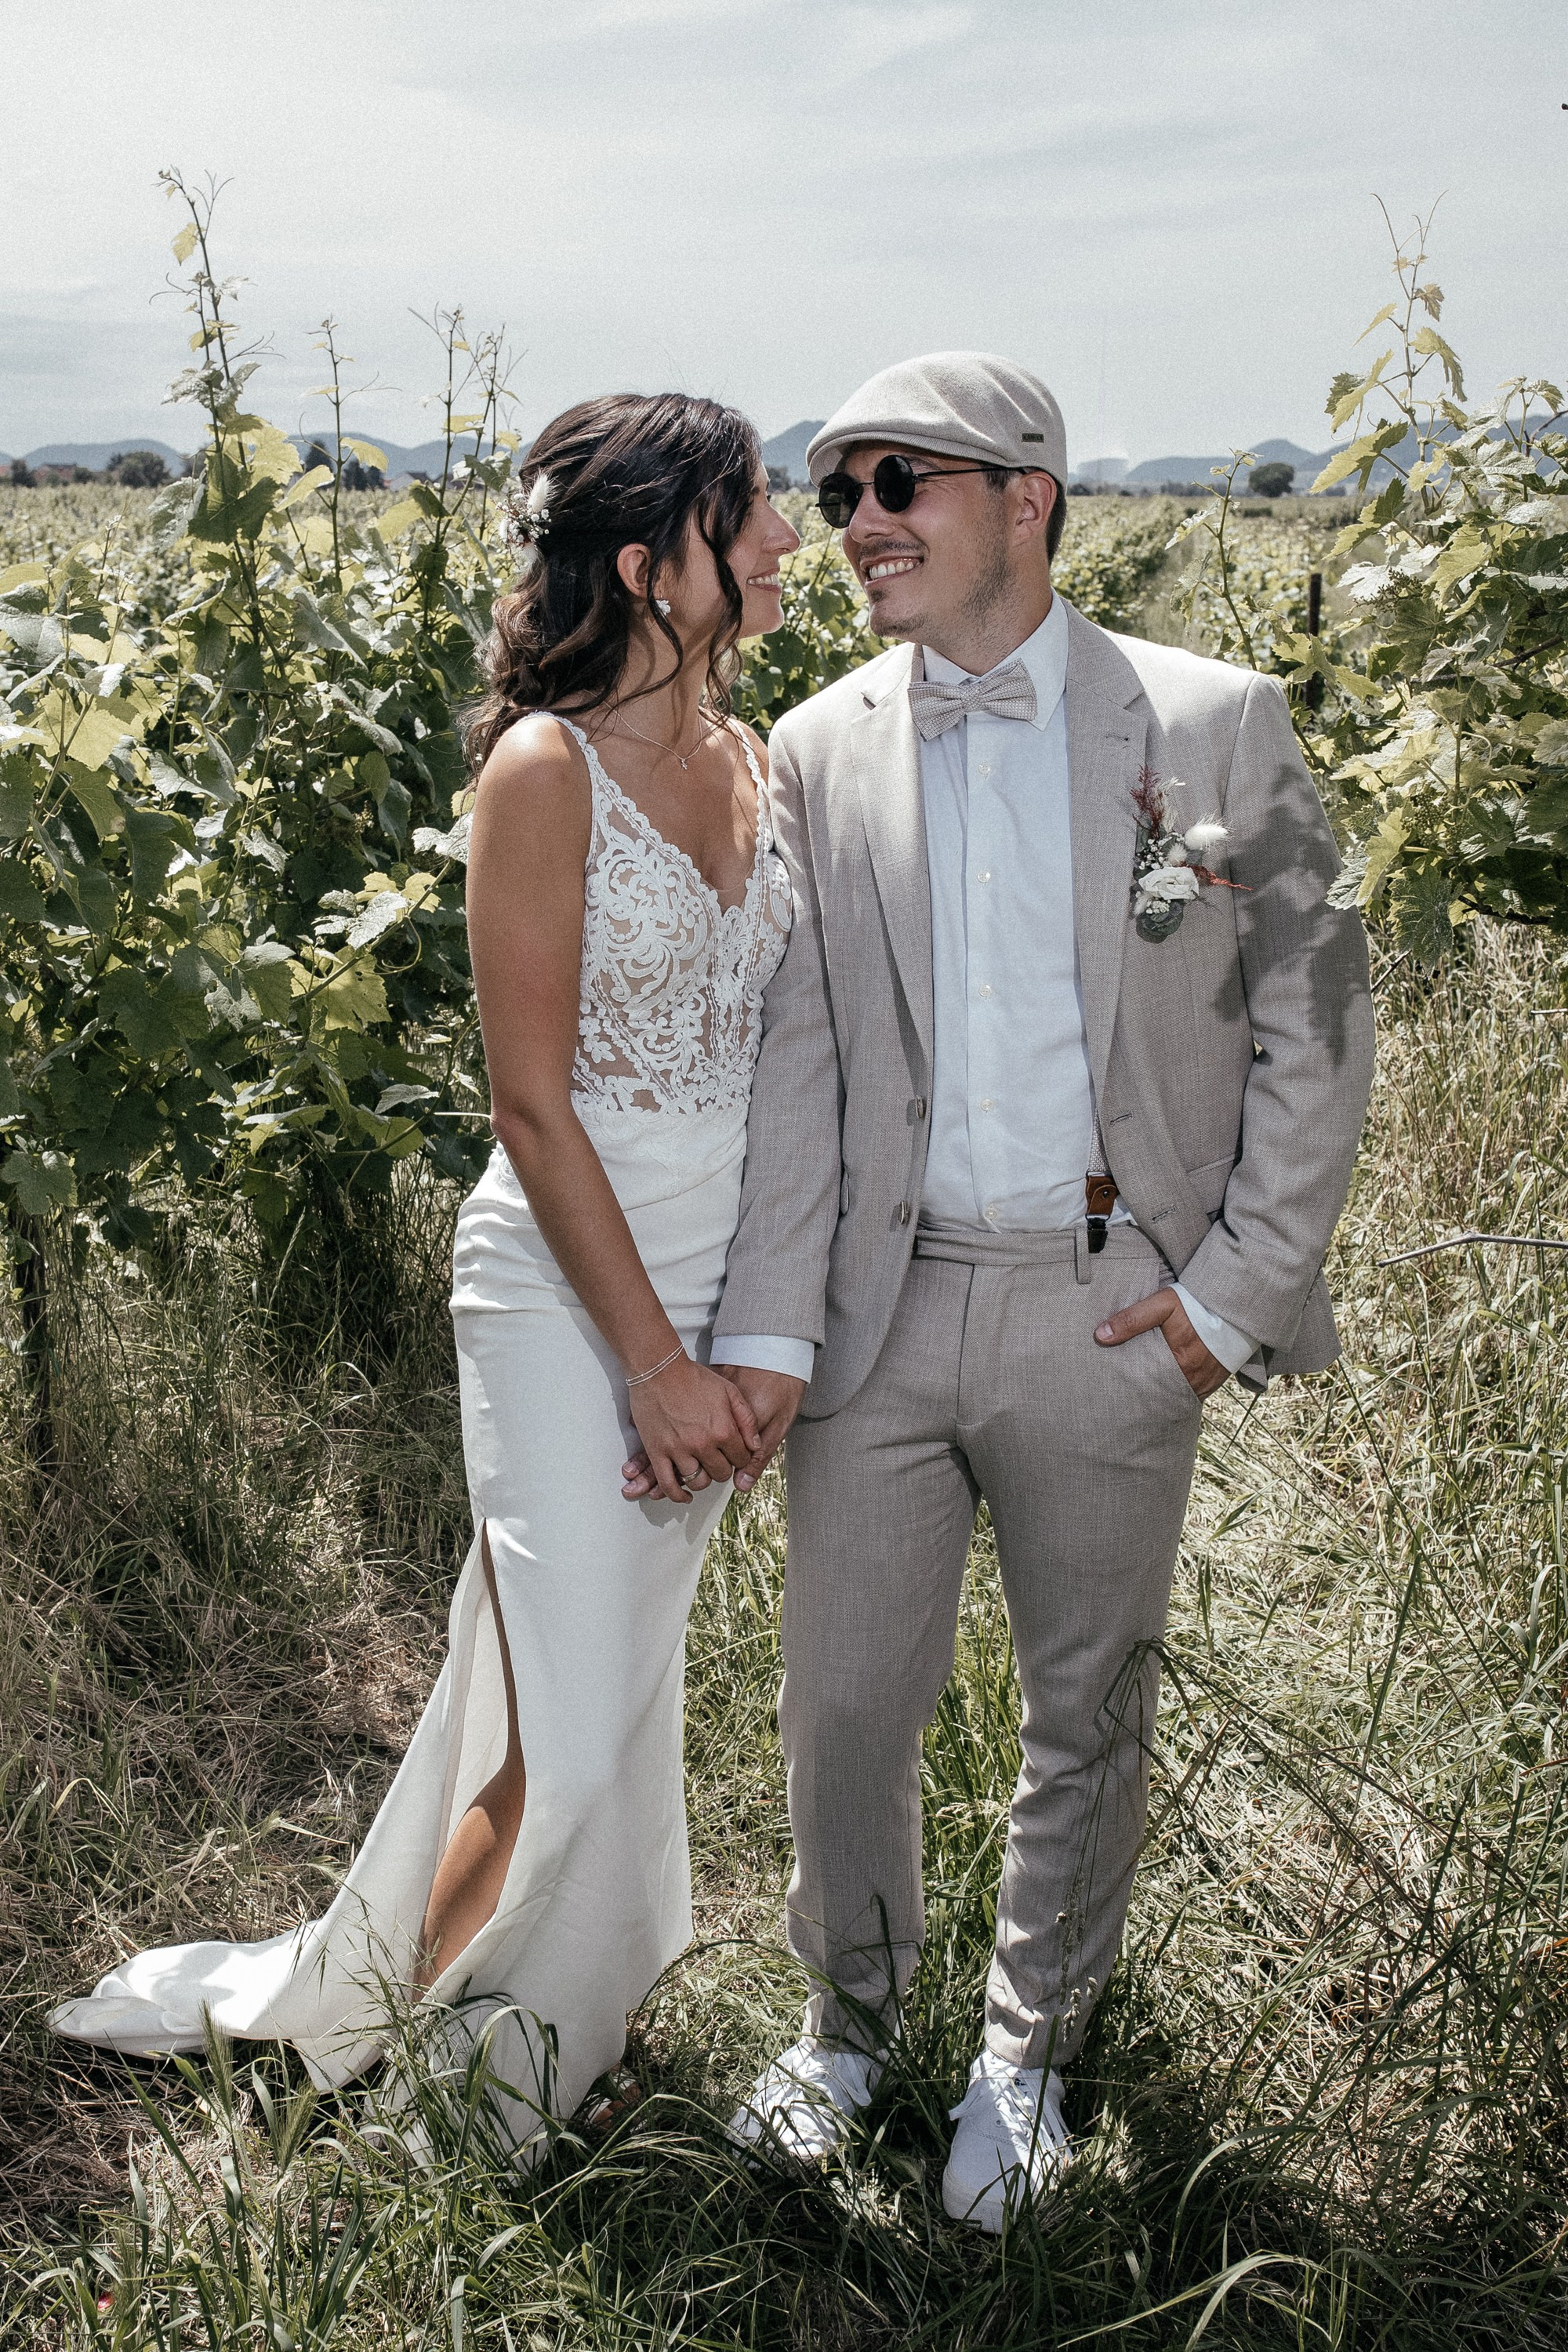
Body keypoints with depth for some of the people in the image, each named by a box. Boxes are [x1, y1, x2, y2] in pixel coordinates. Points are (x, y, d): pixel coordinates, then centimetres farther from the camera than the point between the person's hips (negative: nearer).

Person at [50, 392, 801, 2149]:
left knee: (610, 1675, 14)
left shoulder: (748, 756, 7)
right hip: (566, 1285, -7)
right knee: (567, 1742, -6)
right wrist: (654, 1364, -13)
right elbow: (532, 1105, -15)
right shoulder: (546, 769, -14)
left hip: (721, 1287, 7)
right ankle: (410, 2053, 22)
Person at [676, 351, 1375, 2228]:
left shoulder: (1212, 723, -3)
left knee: (1086, 1716, 14)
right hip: (887, 1305, 2)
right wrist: (763, 1332, -8)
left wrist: (1238, 1291, -6)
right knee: (843, 1705, 11)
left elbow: (1313, 1025, -1)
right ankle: (850, 2014, 39)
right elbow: (797, 1060, 0)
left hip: (1113, 1311, -1)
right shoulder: (819, 756, 4)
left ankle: (1029, 2049, 38)